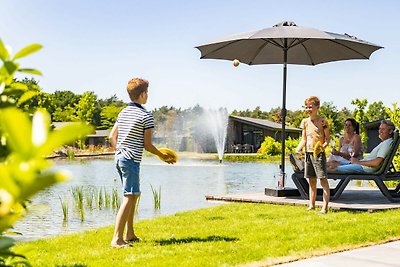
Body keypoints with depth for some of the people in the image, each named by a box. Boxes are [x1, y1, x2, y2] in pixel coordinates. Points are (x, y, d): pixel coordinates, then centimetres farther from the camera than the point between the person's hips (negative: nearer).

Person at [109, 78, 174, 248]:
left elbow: (112, 136, 14)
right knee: (129, 198, -10)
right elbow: (147, 145, -9)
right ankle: (117, 239, -18)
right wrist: (162, 156, 5)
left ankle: (129, 235, 23)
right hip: (131, 159, -9)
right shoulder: (146, 116, -10)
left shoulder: (123, 113, 13)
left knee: (134, 195, 19)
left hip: (119, 157, 9)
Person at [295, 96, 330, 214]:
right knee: (312, 181, 12)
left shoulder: (322, 121, -5)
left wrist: (323, 146, -24)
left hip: (319, 153, -6)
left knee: (323, 179, -8)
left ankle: (325, 206, -10)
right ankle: (311, 205, 18)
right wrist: (299, 148, -4)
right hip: (308, 153, 6)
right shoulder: (305, 122, 11)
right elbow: (304, 139, 14)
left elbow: (327, 139, -4)